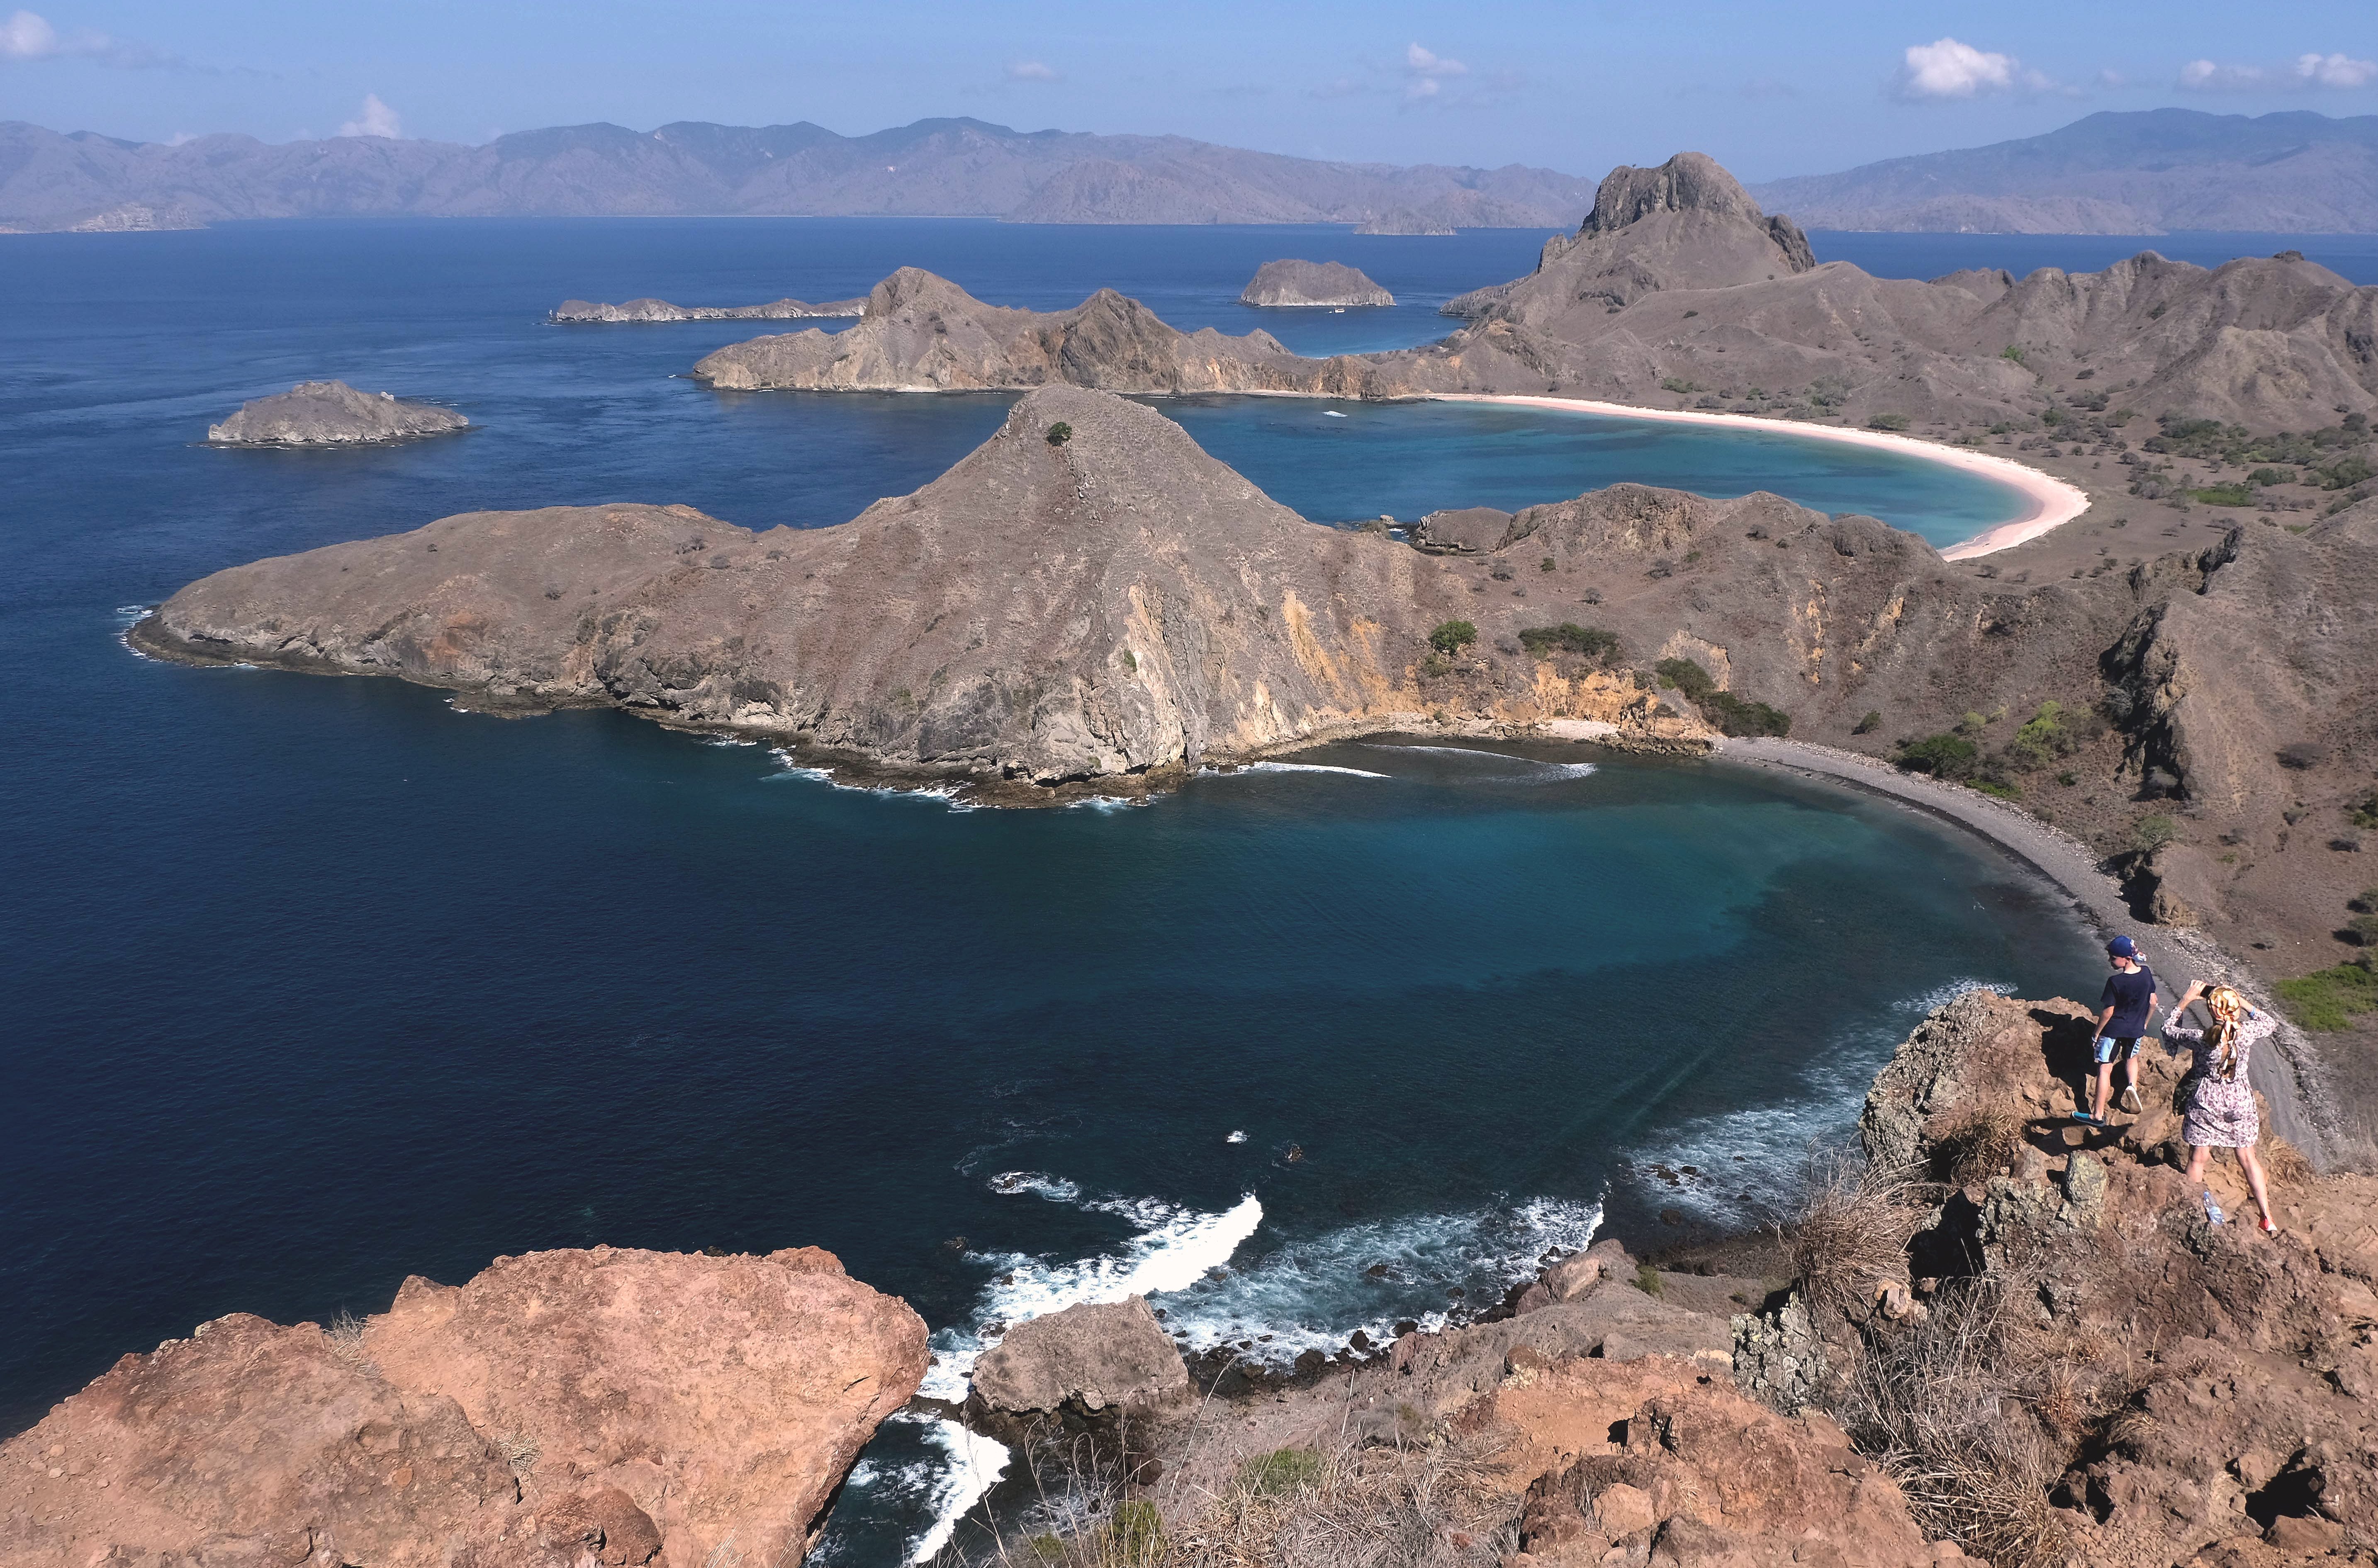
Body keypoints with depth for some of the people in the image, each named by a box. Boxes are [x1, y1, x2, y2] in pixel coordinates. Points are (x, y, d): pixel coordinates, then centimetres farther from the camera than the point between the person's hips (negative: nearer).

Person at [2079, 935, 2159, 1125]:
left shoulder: (2115, 982, -26)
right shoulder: (2146, 973, -10)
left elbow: (2108, 1012, -19)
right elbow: (2153, 1002, 3)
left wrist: (2097, 1033, -6)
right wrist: (2144, 1023, 19)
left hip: (2113, 1030, -5)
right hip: (2136, 1029, 5)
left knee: (2105, 1069, 3)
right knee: (2130, 1058, 33)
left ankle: (2098, 1115, 6)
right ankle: (2132, 1085, 7)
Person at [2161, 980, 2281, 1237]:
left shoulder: (2202, 1039, -22)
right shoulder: (2246, 1033, -17)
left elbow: (2169, 1029, -3)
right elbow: (2270, 1022, 6)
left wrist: (2186, 999, -1)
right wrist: (2242, 1003, 2)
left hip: (2206, 1102, -2)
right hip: (2240, 1100, 2)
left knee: (2197, 1159, 14)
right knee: (2248, 1158, 17)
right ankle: (2267, 1219, 25)